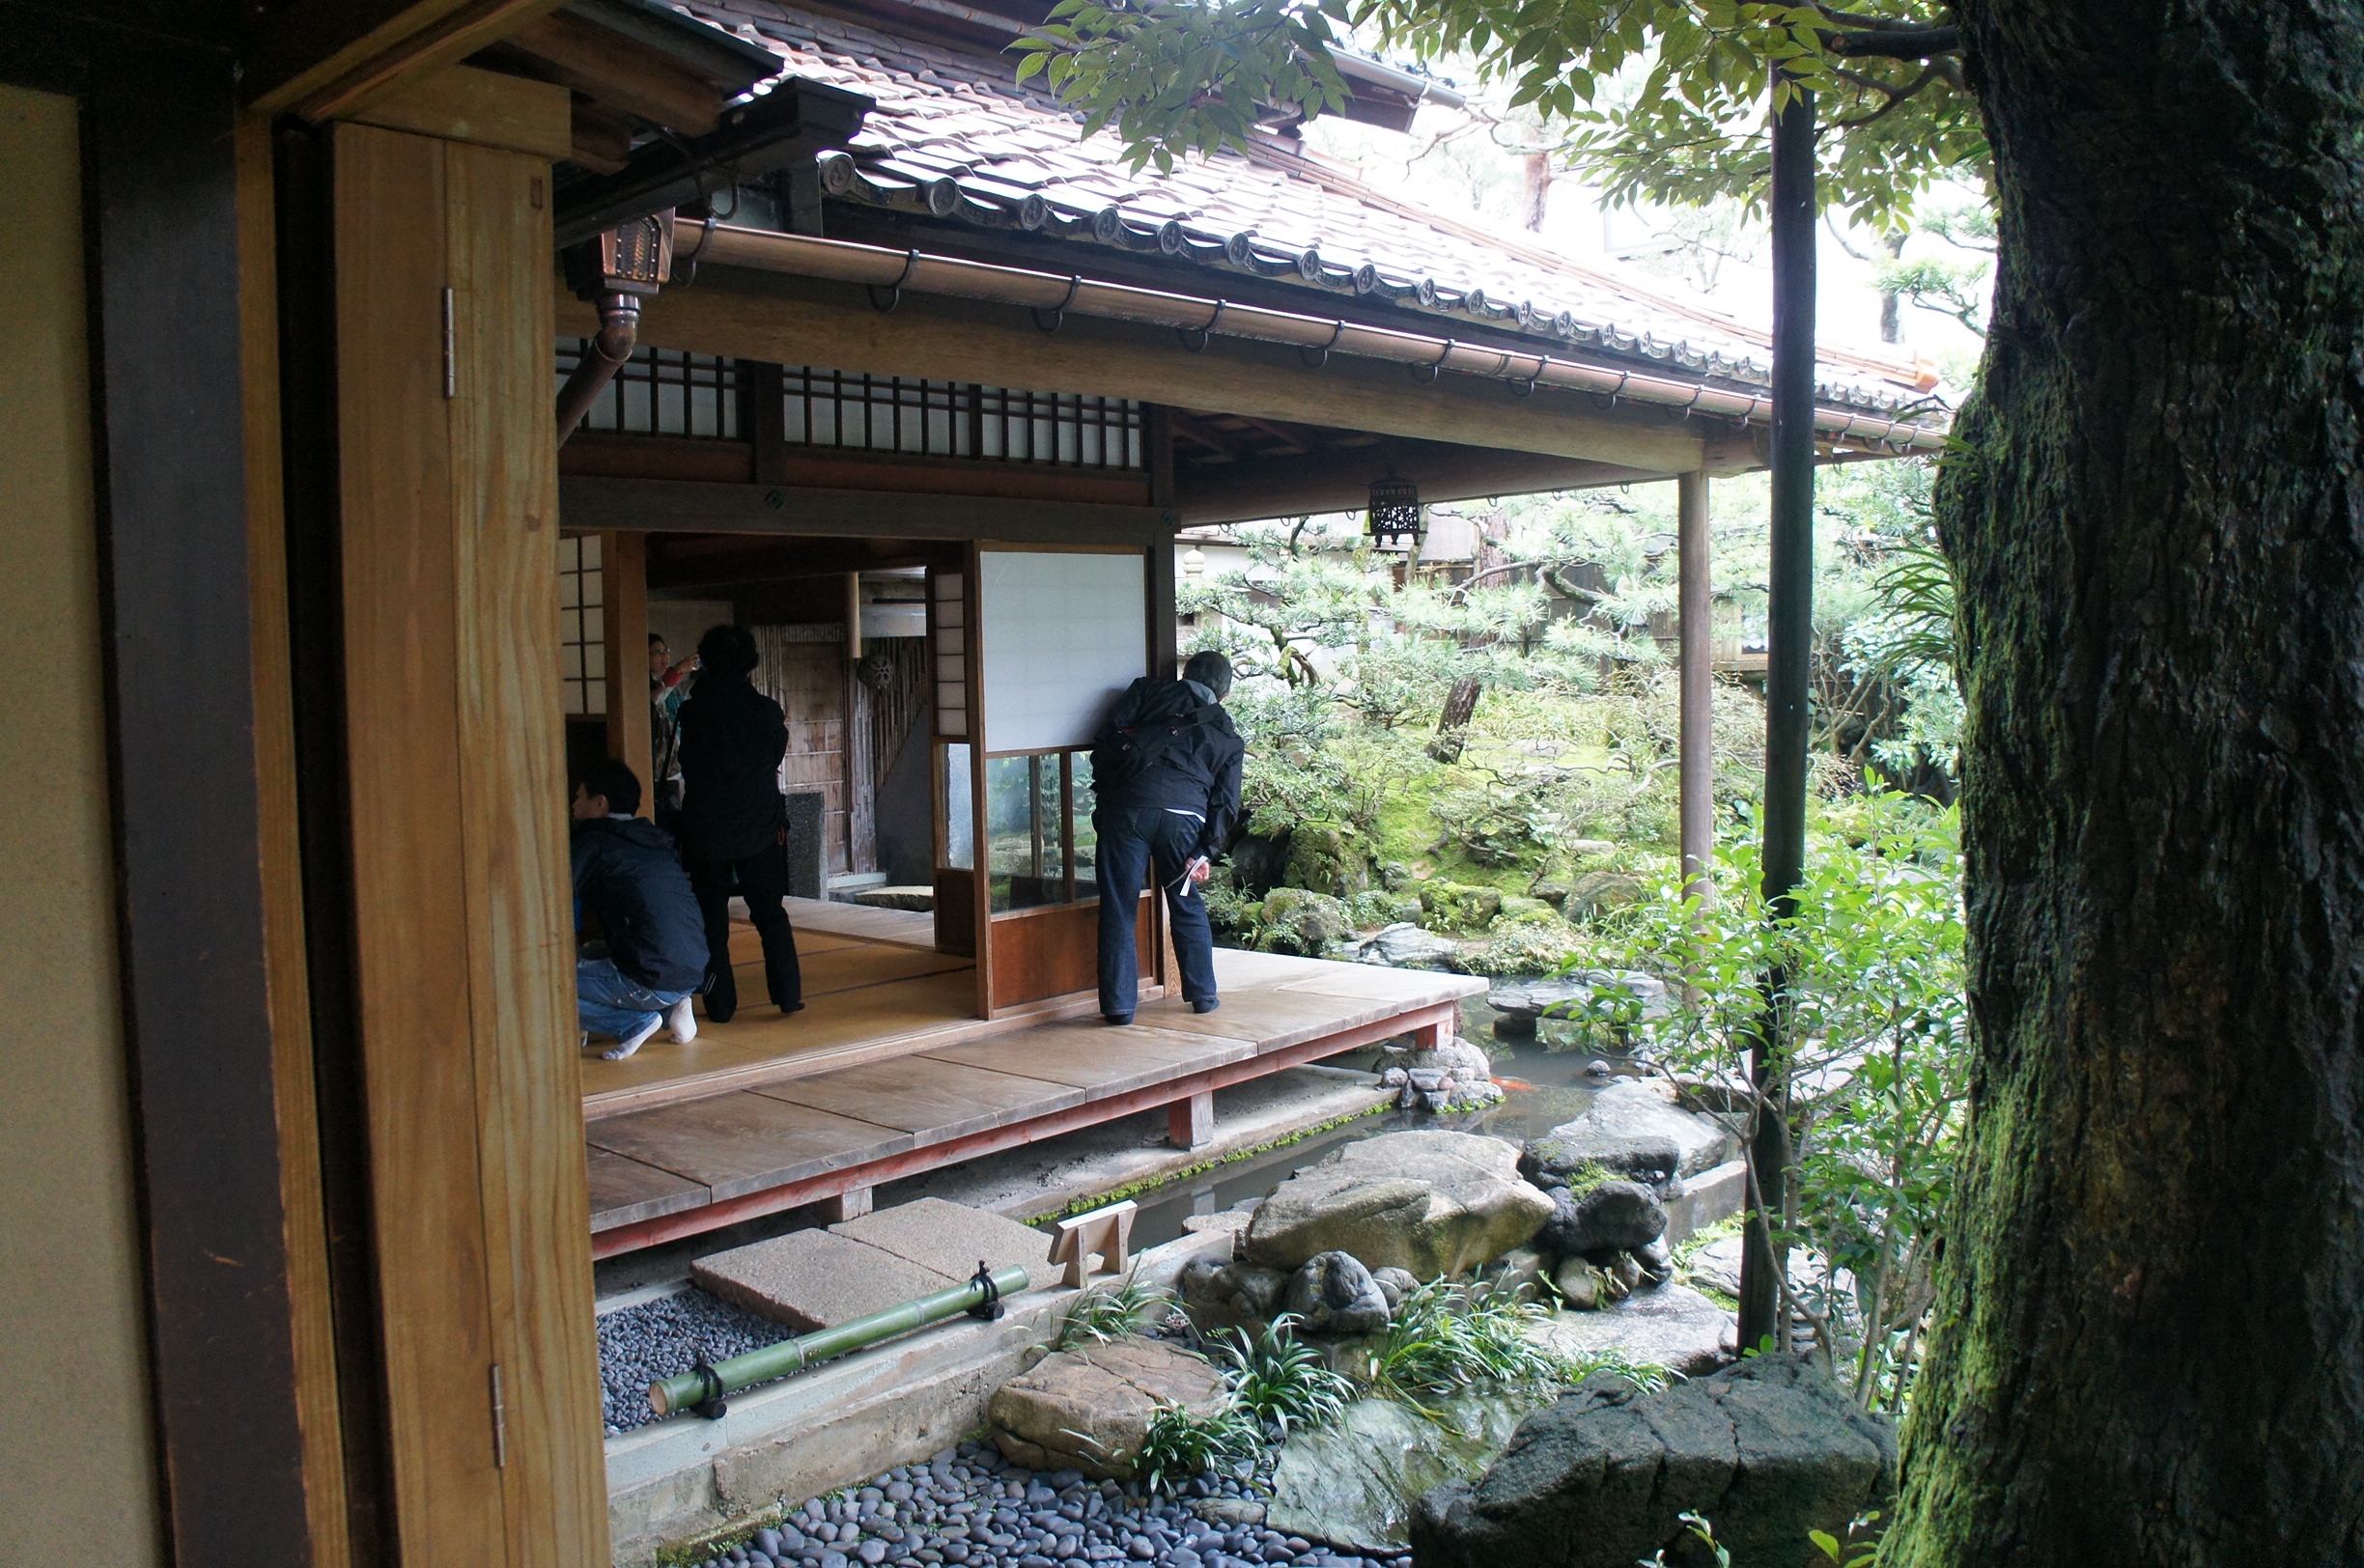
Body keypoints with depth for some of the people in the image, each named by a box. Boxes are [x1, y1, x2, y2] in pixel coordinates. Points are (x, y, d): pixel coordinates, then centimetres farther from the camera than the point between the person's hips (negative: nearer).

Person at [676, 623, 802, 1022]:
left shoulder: (691, 712, -6)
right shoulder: (766, 710, -6)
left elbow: (687, 766, 6)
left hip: (705, 830, 0)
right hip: (759, 829, 1)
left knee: (711, 919, 7)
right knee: (770, 913, 11)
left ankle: (720, 1004, 8)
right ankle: (788, 994, 8)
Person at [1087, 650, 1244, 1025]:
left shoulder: (1149, 690, 21)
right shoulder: (1228, 737, 24)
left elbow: (1107, 737, 8)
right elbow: (1226, 802, 12)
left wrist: (1104, 790, 15)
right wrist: (1206, 853, 7)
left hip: (1128, 805, -1)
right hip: (1185, 816, 2)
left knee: (1118, 909, 5)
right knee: (1188, 908, 19)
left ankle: (1119, 1004, 6)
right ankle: (1203, 995, 25)